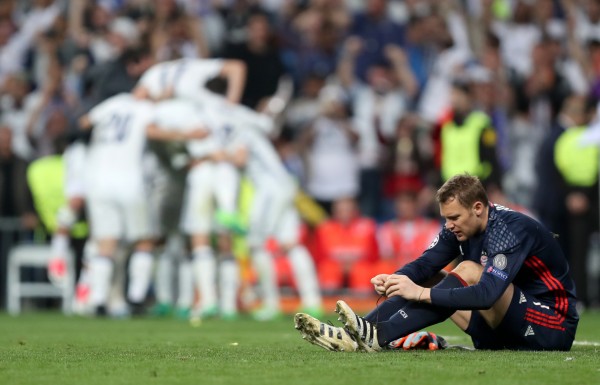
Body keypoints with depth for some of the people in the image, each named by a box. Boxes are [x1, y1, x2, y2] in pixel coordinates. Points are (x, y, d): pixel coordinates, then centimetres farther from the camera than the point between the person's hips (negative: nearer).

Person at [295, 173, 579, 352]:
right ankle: (354, 337, -21)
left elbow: (487, 294, -35)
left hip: (554, 327, -8)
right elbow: (426, 264, 1)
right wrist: (393, 280, -21)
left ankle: (377, 336, -36)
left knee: (468, 271, -26)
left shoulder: (512, 230, -24)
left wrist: (423, 293, -37)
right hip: (505, 332, 8)